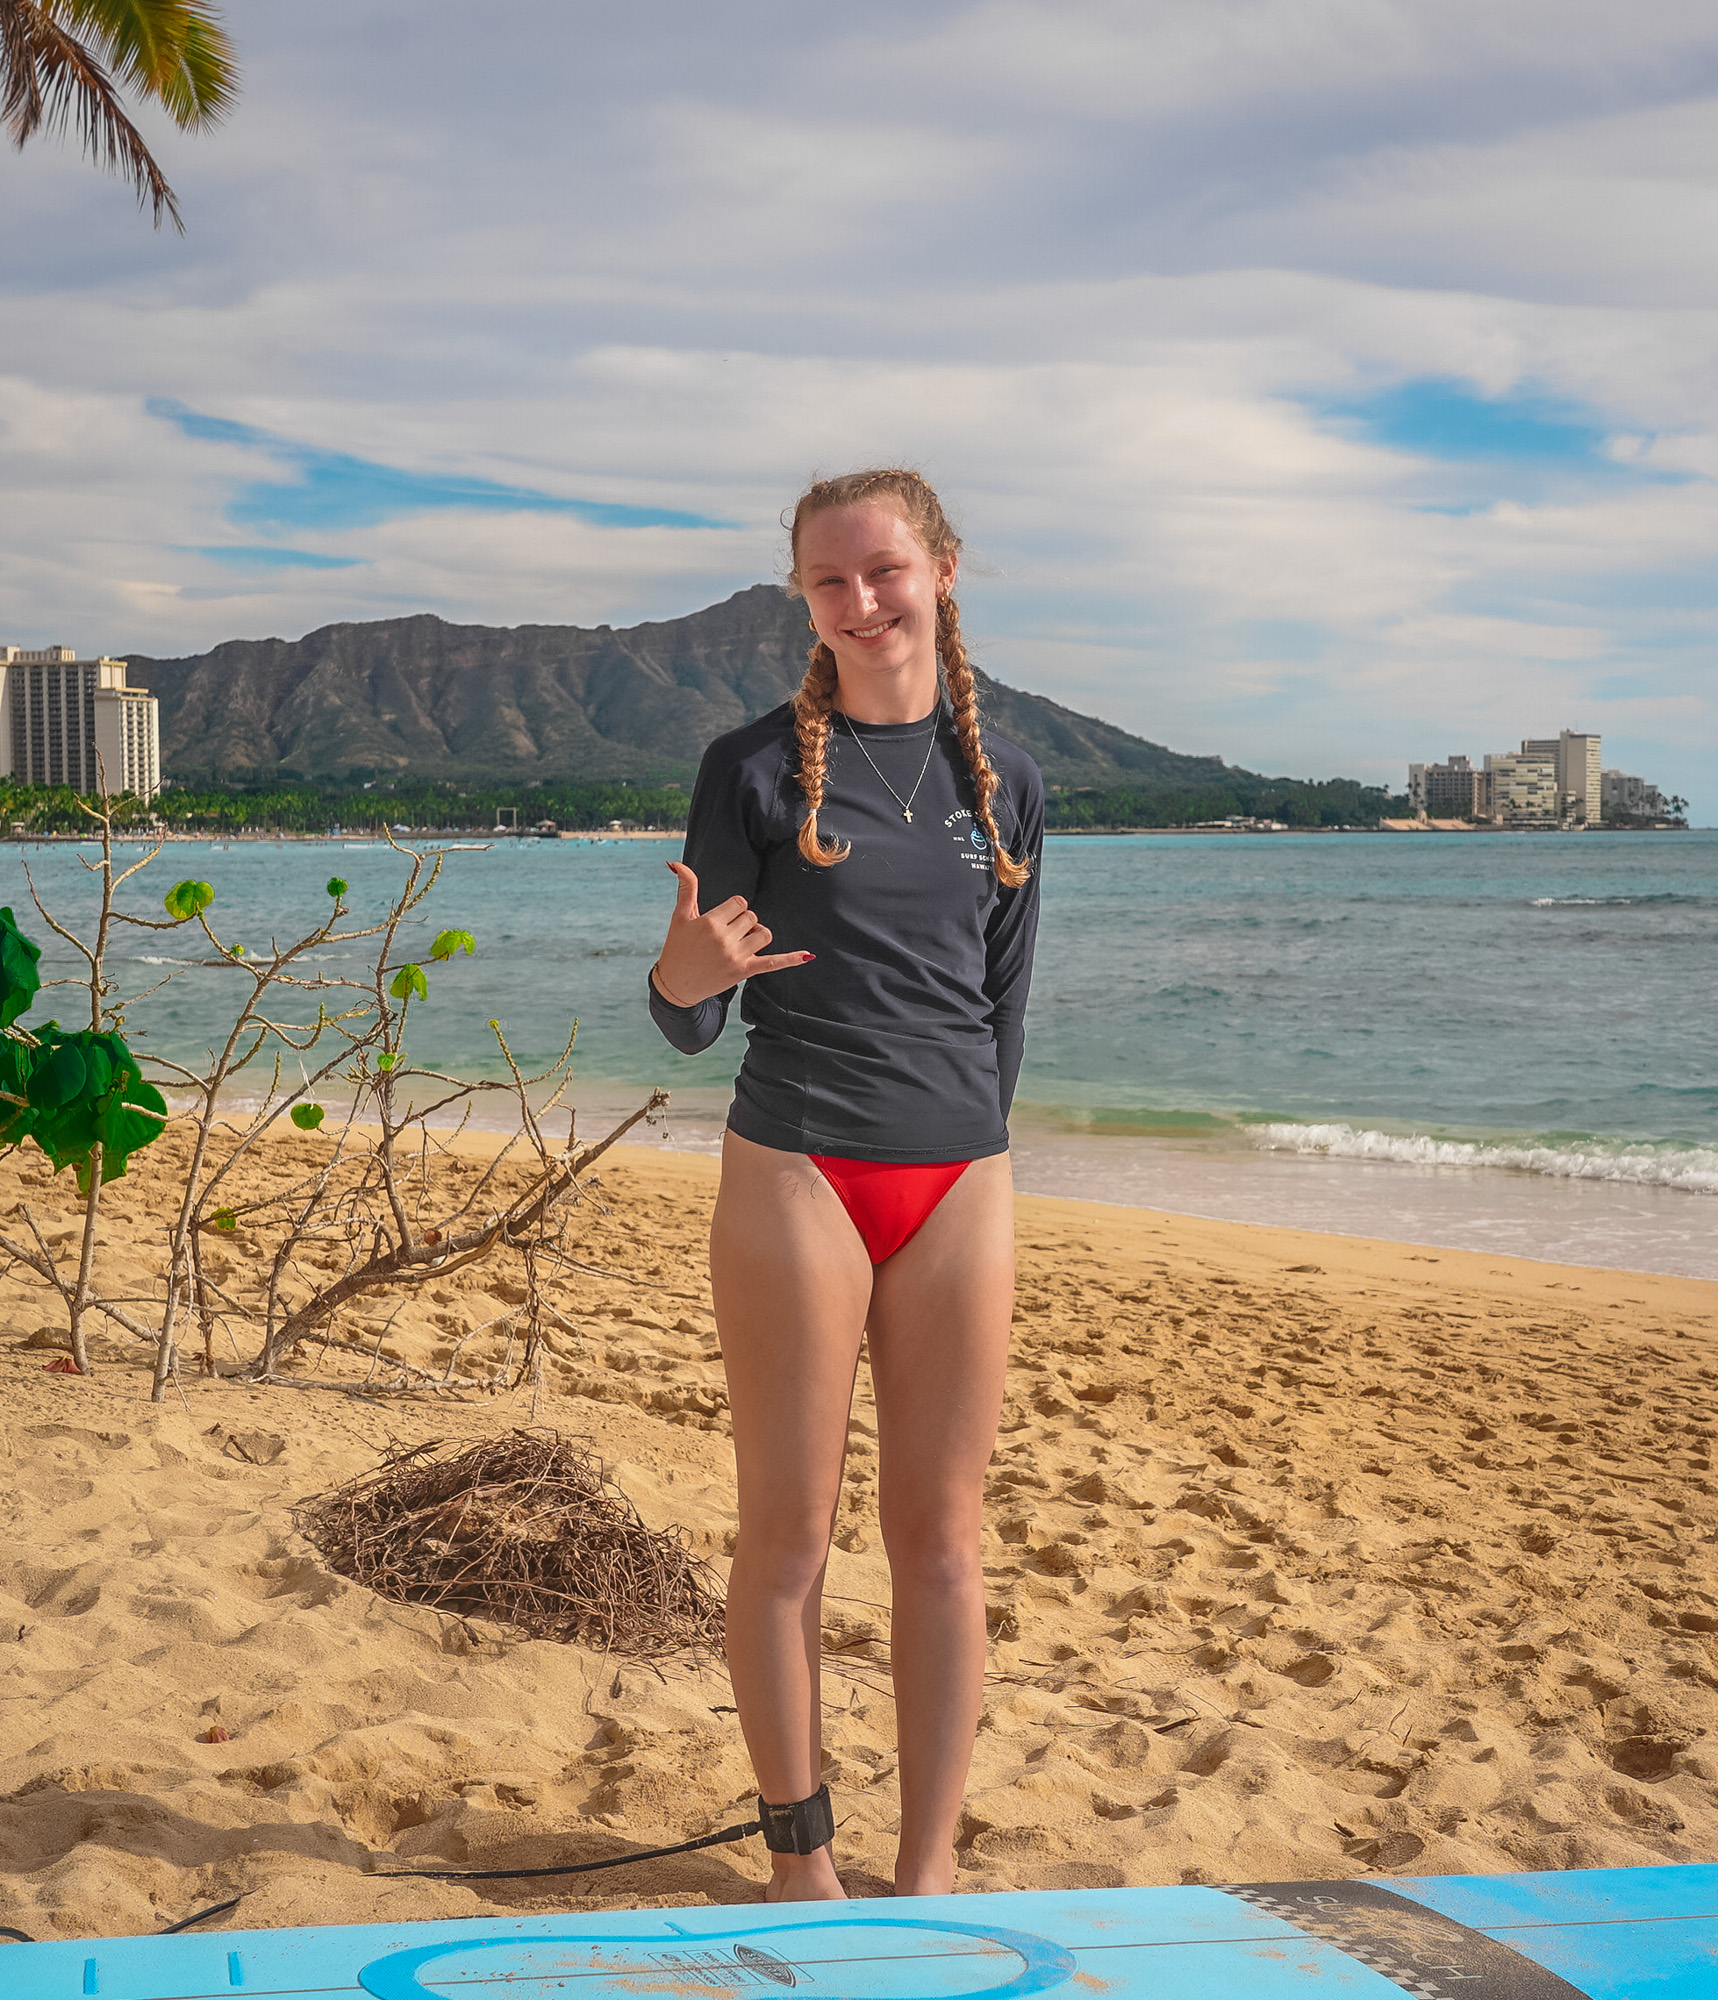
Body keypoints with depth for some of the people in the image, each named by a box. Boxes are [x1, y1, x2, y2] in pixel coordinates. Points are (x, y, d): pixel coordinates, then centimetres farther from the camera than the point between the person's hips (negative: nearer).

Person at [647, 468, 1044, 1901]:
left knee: (940, 1537, 7)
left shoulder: (1005, 781, 9)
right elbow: (692, 1025, -2)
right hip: (795, 1179, -3)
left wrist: (967, 1142, 13)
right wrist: (685, 977, -23)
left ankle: (929, 1870, 17)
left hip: (960, 1189, 3)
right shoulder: (756, 766, -1)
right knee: (789, 1534, 4)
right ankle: (800, 1856, 18)